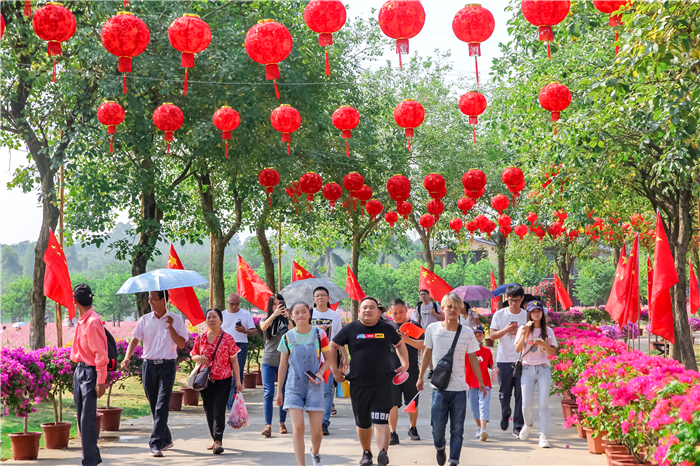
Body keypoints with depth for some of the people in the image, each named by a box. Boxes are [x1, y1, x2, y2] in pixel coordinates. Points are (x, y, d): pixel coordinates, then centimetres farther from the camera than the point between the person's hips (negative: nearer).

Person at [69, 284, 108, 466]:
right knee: (82, 418, 13)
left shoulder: (93, 322, -17)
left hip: (90, 372, -9)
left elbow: (101, 354, -18)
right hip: (79, 370, 9)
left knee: (87, 419, -9)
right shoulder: (82, 321, 10)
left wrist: (101, 381, -19)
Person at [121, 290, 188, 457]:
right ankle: (166, 440, 27)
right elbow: (135, 339, 0)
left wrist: (170, 327, -16)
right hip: (149, 365, 4)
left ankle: (156, 445, -13)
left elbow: (181, 344, -4)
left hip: (167, 366, -4)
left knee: (162, 406, -12)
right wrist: (127, 357, -16)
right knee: (154, 406, 11)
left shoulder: (176, 319, -1)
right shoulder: (144, 320, 7)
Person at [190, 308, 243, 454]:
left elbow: (234, 361, -2)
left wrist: (238, 380, -5)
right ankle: (214, 438, 26)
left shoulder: (228, 339, -4)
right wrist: (199, 358, -10)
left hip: (223, 381, -4)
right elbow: (193, 355, 15)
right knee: (209, 411, 11)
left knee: (219, 410, -12)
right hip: (206, 380, 4)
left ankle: (218, 442, -15)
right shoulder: (200, 338, 5)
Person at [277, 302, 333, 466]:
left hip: (314, 385, 0)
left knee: (316, 429, 1)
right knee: (298, 427, -10)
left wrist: (320, 372, -13)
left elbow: (328, 358, 7)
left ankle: (315, 452, 34)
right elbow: (283, 365, 9)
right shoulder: (287, 337, 0)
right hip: (294, 386, 0)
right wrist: (279, 391, 11)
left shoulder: (319, 334, -3)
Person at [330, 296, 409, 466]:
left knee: (380, 420, -15)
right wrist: (335, 370, 6)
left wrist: (405, 364, 14)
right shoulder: (350, 329, 3)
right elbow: (332, 346, 11)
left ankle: (383, 452, -25)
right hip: (358, 384, 1)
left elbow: (400, 344, 23)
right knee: (362, 423, 12)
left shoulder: (386, 329, 5)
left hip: (382, 384, -1)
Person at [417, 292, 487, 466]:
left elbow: (472, 358, 6)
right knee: (438, 427, 0)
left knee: (457, 429, 1)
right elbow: (427, 353, 10)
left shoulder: (467, 332, -2)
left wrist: (481, 381, 6)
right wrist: (420, 377, 12)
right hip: (439, 387, 0)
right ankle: (440, 447, 31)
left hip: (459, 388, 0)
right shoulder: (433, 329, -1)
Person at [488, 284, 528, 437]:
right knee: (504, 393, 5)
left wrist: (519, 333, -13)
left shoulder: (526, 315, 5)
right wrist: (505, 330, -18)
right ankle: (505, 414, 36)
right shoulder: (499, 314, 3)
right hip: (504, 360, 0)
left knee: (520, 394, -3)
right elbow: (492, 335, 0)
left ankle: (518, 426, 3)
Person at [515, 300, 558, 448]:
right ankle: (528, 424, 27)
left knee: (544, 404, -7)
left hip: (543, 369, 0)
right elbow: (517, 349, -4)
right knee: (526, 404, -5)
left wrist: (544, 344, -13)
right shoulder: (523, 329, 6)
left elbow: (553, 352, 4)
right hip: (527, 369, 0)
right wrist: (524, 335, -16)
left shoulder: (548, 331, 8)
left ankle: (543, 435, -4)